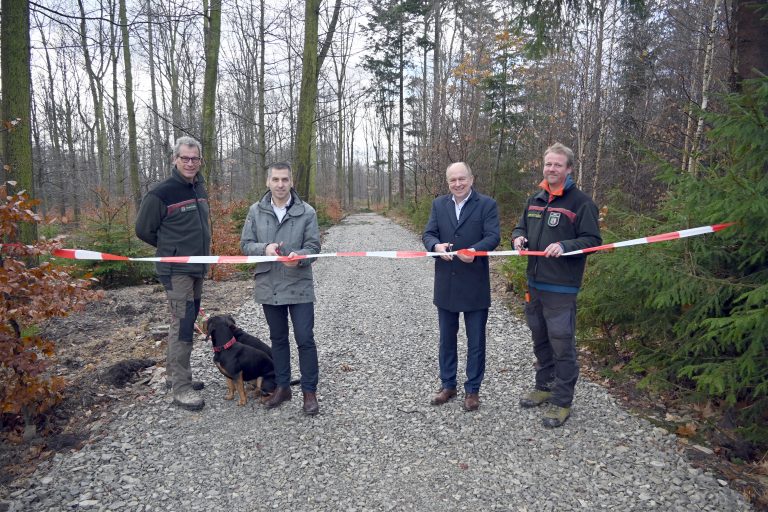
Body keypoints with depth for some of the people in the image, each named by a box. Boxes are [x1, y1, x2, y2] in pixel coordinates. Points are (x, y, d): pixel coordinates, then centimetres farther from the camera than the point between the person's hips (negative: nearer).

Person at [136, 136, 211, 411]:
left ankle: (174, 373, 28)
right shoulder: (161, 193, -13)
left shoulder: (200, 189, 10)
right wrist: (171, 249, 5)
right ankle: (181, 388, -1)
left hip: (197, 269, 8)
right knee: (183, 324, -9)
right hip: (176, 271, -8)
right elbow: (143, 229, -4)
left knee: (187, 321, 14)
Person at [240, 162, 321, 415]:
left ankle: (310, 391, 15)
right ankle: (282, 386, 31)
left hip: (299, 286, -2)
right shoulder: (256, 211, 1)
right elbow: (245, 244, 1)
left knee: (305, 339, 0)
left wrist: (299, 257, -27)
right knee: (278, 338, 16)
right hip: (269, 286, 3)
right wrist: (264, 249, -19)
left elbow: (313, 246, -6)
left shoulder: (306, 212, -6)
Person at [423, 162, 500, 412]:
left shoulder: (487, 204, -5)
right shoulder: (439, 204, 6)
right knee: (446, 339, 15)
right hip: (445, 284, 4)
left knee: (475, 341, 8)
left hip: (475, 285, -3)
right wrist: (437, 246, -22)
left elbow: (493, 236, -13)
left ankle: (472, 389, 24)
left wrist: (474, 250, -33)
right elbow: (428, 234, 1)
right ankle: (448, 385, 31)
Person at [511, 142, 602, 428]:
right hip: (534, 283, 7)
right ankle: (544, 387, 36)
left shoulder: (581, 202, -8)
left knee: (562, 344, 0)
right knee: (540, 340, 19)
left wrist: (564, 246, -26)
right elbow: (522, 227, 22)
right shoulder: (535, 200, 12)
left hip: (561, 287, -7)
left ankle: (562, 401, 13)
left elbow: (592, 240, -10)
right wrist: (518, 237, -1)